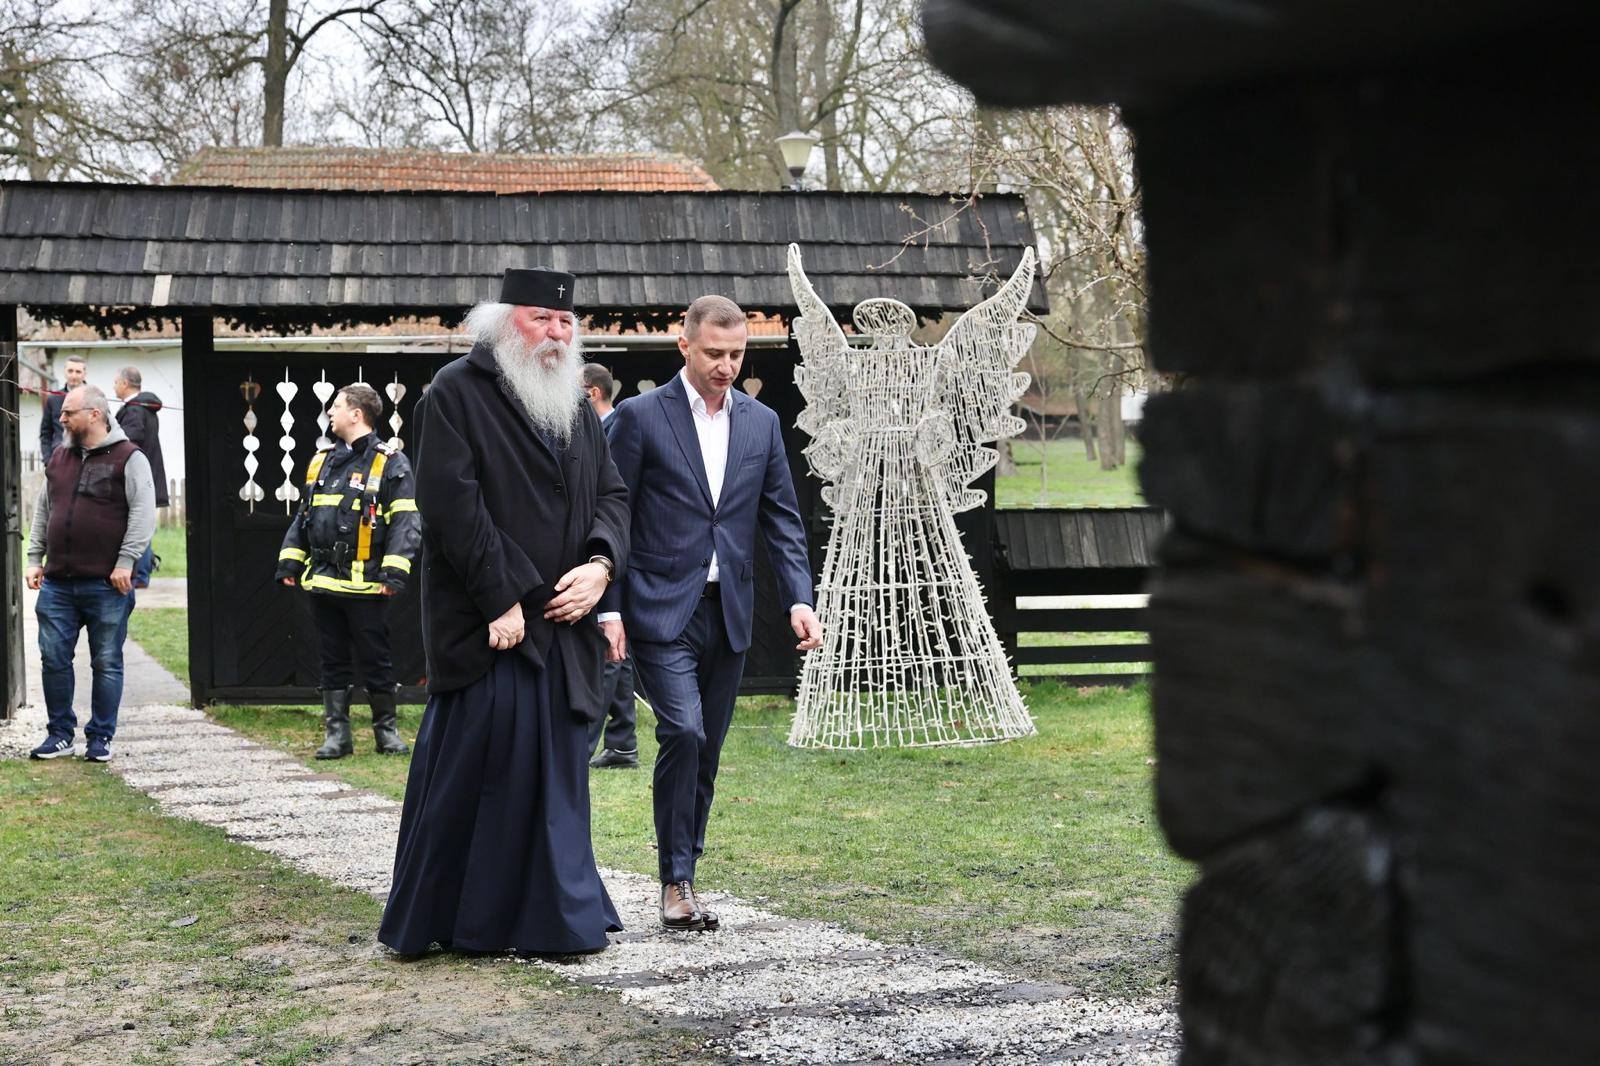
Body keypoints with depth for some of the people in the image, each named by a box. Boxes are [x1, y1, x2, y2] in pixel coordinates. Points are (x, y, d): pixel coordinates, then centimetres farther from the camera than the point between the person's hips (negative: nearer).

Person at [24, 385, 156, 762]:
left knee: (107, 663, 2)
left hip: (106, 585, -5)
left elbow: (143, 513, -10)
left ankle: (101, 738, 11)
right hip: (57, 583, 5)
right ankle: (60, 734, 16)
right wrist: (35, 558, 12)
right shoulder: (59, 459, 15)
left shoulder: (128, 458, -4)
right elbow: (43, 512, 22)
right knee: (53, 658, 4)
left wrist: (125, 563, -16)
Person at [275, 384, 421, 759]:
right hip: (322, 583, 6)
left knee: (376, 661, 3)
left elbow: (406, 521, -11)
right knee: (333, 662, 10)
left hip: (365, 586, -6)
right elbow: (303, 516, 20)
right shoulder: (322, 460, 14)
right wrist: (290, 561, 12)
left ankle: (386, 730, 15)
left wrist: (394, 572, -18)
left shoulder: (389, 462, -6)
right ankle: (336, 733, 17)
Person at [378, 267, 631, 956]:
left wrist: (600, 564, -4)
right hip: (486, 627, -7)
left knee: (556, 774, 10)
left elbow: (611, 494, 17)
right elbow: (451, 502, -14)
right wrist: (500, 601, -17)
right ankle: (429, 923, 8)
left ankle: (555, 918, 19)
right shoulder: (456, 394, -6)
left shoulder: (576, 407, 17)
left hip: (563, 623, 7)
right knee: (471, 770, -4)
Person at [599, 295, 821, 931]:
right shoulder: (640, 417, -3)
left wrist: (799, 600, -2)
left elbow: (782, 519, 10)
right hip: (661, 610, -4)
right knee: (683, 732, -17)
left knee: (706, 750, 9)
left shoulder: (761, 422, 9)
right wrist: (610, 610, -9)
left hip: (728, 613, 5)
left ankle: (684, 871, 21)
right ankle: (676, 880, -7)